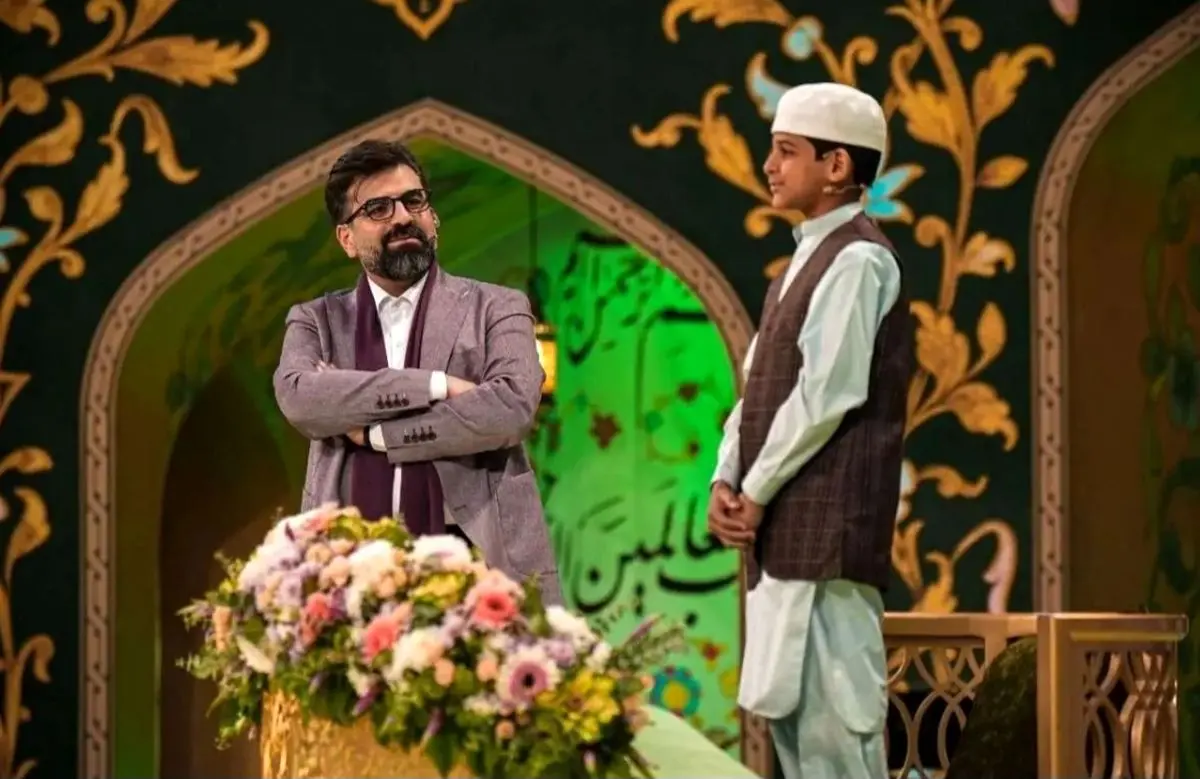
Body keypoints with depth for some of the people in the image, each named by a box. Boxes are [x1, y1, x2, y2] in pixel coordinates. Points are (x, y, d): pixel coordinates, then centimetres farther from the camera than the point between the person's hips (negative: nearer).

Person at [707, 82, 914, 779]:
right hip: (787, 525, 10)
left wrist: (757, 492, -12)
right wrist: (727, 480, 4)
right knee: (788, 700, 11)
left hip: (828, 519, -10)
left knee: (832, 696, -10)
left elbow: (828, 392, -17)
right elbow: (760, 382, 17)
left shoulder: (856, 260, -11)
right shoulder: (809, 258, 18)